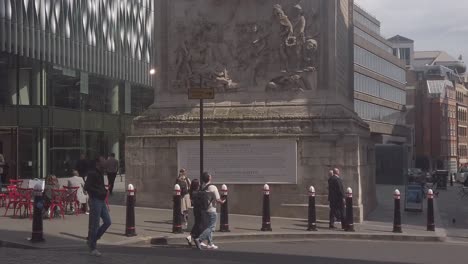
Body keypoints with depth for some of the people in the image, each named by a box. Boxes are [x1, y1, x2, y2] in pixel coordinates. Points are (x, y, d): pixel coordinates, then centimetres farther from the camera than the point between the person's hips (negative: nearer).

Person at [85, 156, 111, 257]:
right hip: (95, 200, -9)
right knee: (94, 225, -3)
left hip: (101, 201, 9)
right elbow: (86, 187, -21)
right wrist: (99, 192, -19)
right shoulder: (92, 173, -12)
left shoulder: (100, 173, 17)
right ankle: (92, 248, 6)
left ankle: (92, 240, 19)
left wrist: (104, 190, 10)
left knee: (107, 222, 6)